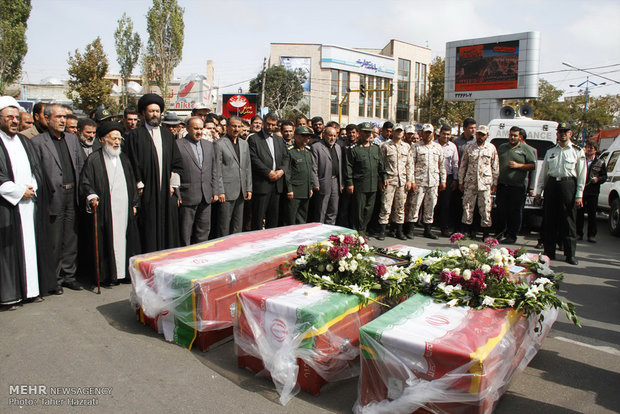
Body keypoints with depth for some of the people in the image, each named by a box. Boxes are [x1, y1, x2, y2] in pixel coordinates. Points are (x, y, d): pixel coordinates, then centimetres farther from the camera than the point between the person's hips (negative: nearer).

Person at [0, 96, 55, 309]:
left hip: (30, 203, 5)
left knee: (31, 245, 7)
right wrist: (18, 192, -11)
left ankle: (32, 288, 15)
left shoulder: (25, 141, 16)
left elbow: (36, 170, 13)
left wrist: (32, 188, -4)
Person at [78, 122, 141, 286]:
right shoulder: (94, 159, -1)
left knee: (124, 240, 6)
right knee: (106, 242, -2)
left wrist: (134, 203, 15)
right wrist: (92, 196, -22)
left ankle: (124, 272, 15)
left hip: (124, 209, 5)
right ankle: (105, 275, 7)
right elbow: (85, 183, -4)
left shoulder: (123, 158, 16)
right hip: (104, 210, -5)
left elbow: (131, 182, 20)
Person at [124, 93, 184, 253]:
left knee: (168, 228, 6)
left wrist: (172, 184, 4)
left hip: (166, 192, 4)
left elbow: (177, 162, 13)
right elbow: (132, 164, -3)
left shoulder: (167, 135, 14)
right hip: (147, 192, -4)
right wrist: (139, 186, -9)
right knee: (149, 232, -1)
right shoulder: (135, 135, 1)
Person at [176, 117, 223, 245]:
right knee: (185, 233, 3)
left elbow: (215, 170, 15)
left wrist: (215, 191, 8)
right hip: (187, 198, -5)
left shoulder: (208, 145, 13)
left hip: (206, 197, 5)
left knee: (204, 231, 11)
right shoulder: (177, 145, -4)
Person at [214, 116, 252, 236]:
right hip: (226, 192, -6)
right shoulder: (219, 144, -5)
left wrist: (249, 188, 10)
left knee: (238, 225, 12)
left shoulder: (244, 144, 15)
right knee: (224, 225, -1)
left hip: (241, 192, 6)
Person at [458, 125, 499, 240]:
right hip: (470, 182, 1)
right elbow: (462, 166, 10)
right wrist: (460, 182, 7)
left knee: (485, 208, -1)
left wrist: (495, 183, 5)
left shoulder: (491, 148, 6)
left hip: (485, 183, -1)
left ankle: (485, 233, 9)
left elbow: (495, 167, 9)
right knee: (467, 207, 1)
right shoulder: (469, 147, 7)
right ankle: (470, 232, 14)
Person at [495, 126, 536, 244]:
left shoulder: (526, 149, 2)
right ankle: (499, 233, 18)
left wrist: (518, 165, -13)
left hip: (518, 187, -4)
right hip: (502, 185, 4)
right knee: (500, 211, 7)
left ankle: (511, 236, 6)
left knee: (515, 212, -1)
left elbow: (533, 166, -1)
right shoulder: (502, 147, 16)